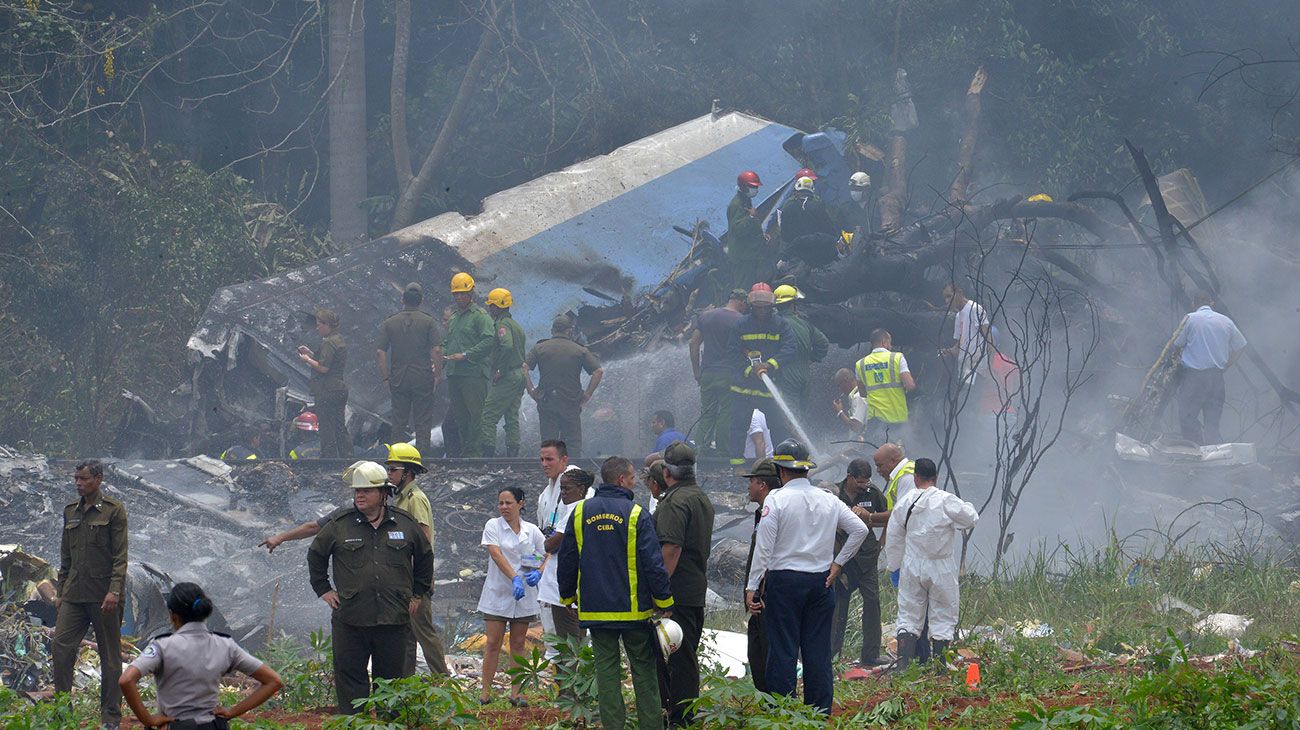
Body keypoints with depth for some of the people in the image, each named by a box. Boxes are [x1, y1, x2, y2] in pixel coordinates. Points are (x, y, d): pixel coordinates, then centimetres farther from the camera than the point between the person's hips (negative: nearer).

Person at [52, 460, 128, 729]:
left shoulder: (114, 510, -4)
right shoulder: (70, 511, 13)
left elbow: (120, 555, -9)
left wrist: (114, 591, -18)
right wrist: (61, 592, 16)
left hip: (103, 593, -5)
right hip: (74, 593, 5)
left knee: (109, 655, 2)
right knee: (60, 646, -6)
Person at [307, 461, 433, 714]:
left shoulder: (405, 524, 5)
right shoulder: (339, 525, 3)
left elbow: (425, 557, 20)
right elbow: (315, 555, 17)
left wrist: (417, 594, 17)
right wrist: (323, 590, 11)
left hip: (393, 619, 1)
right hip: (350, 620, -1)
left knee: (391, 677, 7)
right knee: (350, 676, -1)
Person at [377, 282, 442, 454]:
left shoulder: (389, 323, 4)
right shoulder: (428, 321, -2)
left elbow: (380, 353, -1)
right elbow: (436, 350, -9)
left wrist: (386, 378, 4)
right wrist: (436, 375, -1)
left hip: (398, 379, 2)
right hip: (423, 378, -2)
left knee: (399, 422, 7)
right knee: (423, 421, 2)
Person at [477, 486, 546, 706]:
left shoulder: (531, 531, 6)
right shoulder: (493, 526, -2)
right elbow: (497, 555, -14)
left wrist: (538, 573, -14)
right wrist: (515, 578, -27)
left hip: (524, 595, 2)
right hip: (498, 593, -2)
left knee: (518, 644, 5)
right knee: (493, 643, -4)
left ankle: (515, 692, 8)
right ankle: (486, 692, 0)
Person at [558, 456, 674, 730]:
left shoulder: (580, 512, 2)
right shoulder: (635, 515, -10)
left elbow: (567, 560, 8)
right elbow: (653, 563, -10)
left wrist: (567, 598, 21)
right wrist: (664, 602, -2)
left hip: (595, 610, 3)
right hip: (634, 609, -3)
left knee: (607, 669, 5)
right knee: (643, 669, 7)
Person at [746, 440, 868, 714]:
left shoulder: (776, 500, -8)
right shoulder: (828, 501, 5)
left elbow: (764, 547, -10)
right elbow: (860, 529, 5)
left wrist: (752, 586, -7)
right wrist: (838, 562, 10)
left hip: (784, 581, -4)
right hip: (821, 581, 4)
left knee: (782, 650, -1)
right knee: (818, 650, 8)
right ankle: (821, 713, 9)